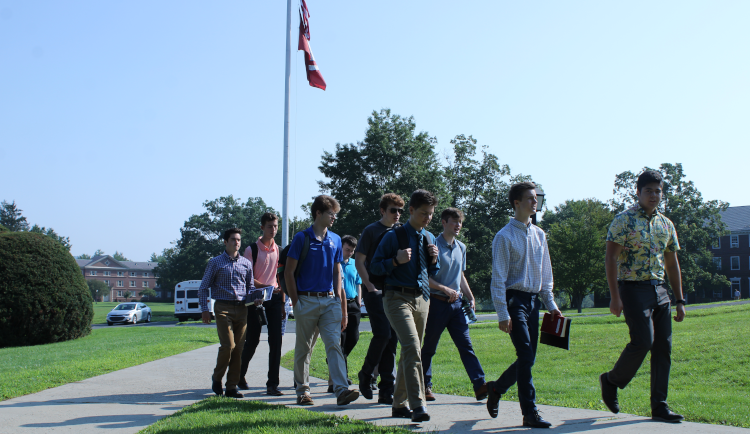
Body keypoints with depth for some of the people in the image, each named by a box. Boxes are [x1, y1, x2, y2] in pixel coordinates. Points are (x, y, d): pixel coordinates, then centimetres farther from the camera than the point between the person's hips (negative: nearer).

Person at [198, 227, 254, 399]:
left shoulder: (246, 264, 14)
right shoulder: (216, 262, 5)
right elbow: (203, 287, 6)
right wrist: (204, 309, -4)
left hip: (242, 308, 4)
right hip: (223, 308, -4)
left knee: (239, 348, 2)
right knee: (228, 345, -14)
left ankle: (232, 387, 10)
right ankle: (217, 377, 11)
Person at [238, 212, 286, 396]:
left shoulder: (279, 250, 11)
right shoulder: (252, 250, -2)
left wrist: (282, 303, 10)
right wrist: (267, 287, -19)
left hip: (274, 299, 3)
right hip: (255, 299, -3)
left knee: (276, 341, -5)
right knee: (252, 340, 3)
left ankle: (272, 384, -2)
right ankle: (240, 376, 26)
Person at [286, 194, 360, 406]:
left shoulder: (335, 240, 11)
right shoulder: (302, 238, -3)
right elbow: (289, 272, -2)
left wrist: (340, 303, 9)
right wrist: (296, 301, -4)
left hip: (330, 301, 3)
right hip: (307, 300, -3)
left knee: (334, 344, -8)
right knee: (304, 348, 7)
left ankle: (342, 390, -15)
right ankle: (302, 391, 18)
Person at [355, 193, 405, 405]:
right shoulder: (371, 231, -1)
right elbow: (359, 261, -4)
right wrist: (371, 287, -12)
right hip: (376, 292, -5)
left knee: (392, 340, 2)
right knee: (382, 334, -16)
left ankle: (386, 391, 6)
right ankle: (366, 375, 7)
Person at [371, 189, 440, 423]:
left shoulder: (429, 238, 14)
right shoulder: (394, 236, -4)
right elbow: (375, 267, -5)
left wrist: (434, 259, 1)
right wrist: (396, 260, -20)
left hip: (422, 300, 7)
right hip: (398, 298, -7)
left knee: (410, 352, 11)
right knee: (412, 348, -21)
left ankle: (399, 405, 22)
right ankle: (418, 405, -22)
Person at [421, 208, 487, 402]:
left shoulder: (461, 247, 14)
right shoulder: (434, 245, -8)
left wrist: (470, 296, 14)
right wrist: (445, 289, -17)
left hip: (456, 304, 6)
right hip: (437, 303, -6)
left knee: (466, 345, -2)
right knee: (429, 347, 6)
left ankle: (480, 386, -9)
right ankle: (425, 386, 18)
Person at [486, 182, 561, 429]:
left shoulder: (539, 235, 13)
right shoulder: (505, 237, -7)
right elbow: (498, 278, -9)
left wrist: (551, 304, 13)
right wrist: (502, 314, -15)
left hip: (533, 301, 7)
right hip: (514, 299, -7)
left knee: (528, 358, 9)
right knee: (526, 356, -13)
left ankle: (496, 388, 32)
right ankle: (530, 413, -7)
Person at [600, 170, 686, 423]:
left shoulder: (666, 224, 14)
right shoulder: (624, 220, -6)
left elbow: (672, 264, 18)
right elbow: (610, 258, -10)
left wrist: (680, 300, 13)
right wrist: (615, 296, -17)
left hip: (660, 291, 6)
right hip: (633, 289, -6)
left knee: (663, 347, 2)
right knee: (642, 341, -15)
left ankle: (659, 407, 9)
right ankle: (611, 380, 11)